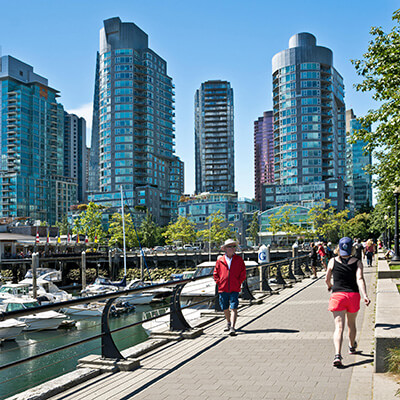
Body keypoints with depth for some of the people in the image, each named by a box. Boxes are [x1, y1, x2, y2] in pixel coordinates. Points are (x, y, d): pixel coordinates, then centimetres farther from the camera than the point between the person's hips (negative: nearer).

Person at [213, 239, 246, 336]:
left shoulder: (239, 260, 2)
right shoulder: (220, 260, 3)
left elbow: (243, 274, 7)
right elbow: (215, 274, 11)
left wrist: (238, 283, -2)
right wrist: (219, 283, 1)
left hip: (234, 289, -2)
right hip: (222, 289, 2)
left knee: (233, 308, -12)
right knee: (225, 308, 12)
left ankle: (232, 328, -14)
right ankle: (228, 323, 36)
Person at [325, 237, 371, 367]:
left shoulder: (333, 261, 3)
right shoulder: (357, 262, 2)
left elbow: (327, 279, 10)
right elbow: (360, 279, -13)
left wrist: (329, 286, 32)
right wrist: (365, 295, -20)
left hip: (337, 295, -1)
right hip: (353, 295, 1)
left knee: (339, 327, -7)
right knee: (351, 323, 24)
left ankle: (338, 355, -25)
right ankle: (352, 347, 46)